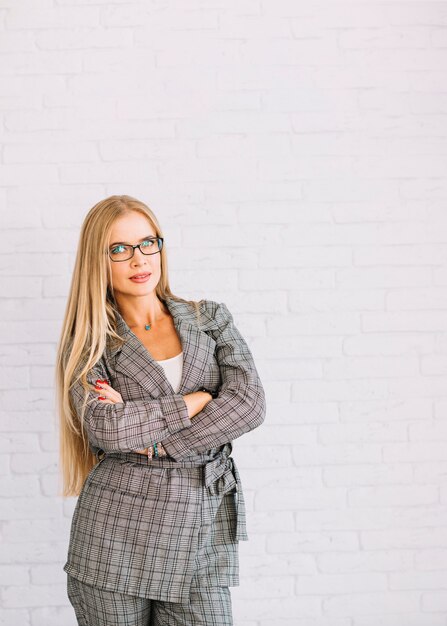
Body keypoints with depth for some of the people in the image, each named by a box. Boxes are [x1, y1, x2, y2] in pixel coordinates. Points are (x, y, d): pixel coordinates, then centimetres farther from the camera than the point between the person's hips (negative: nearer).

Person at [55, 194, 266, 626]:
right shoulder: (90, 342, 1)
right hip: (115, 530, -1)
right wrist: (196, 400, -10)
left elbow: (249, 403, -7)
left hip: (201, 526, 2)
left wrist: (150, 440, -12)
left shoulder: (210, 318, 7)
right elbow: (104, 428, -16)